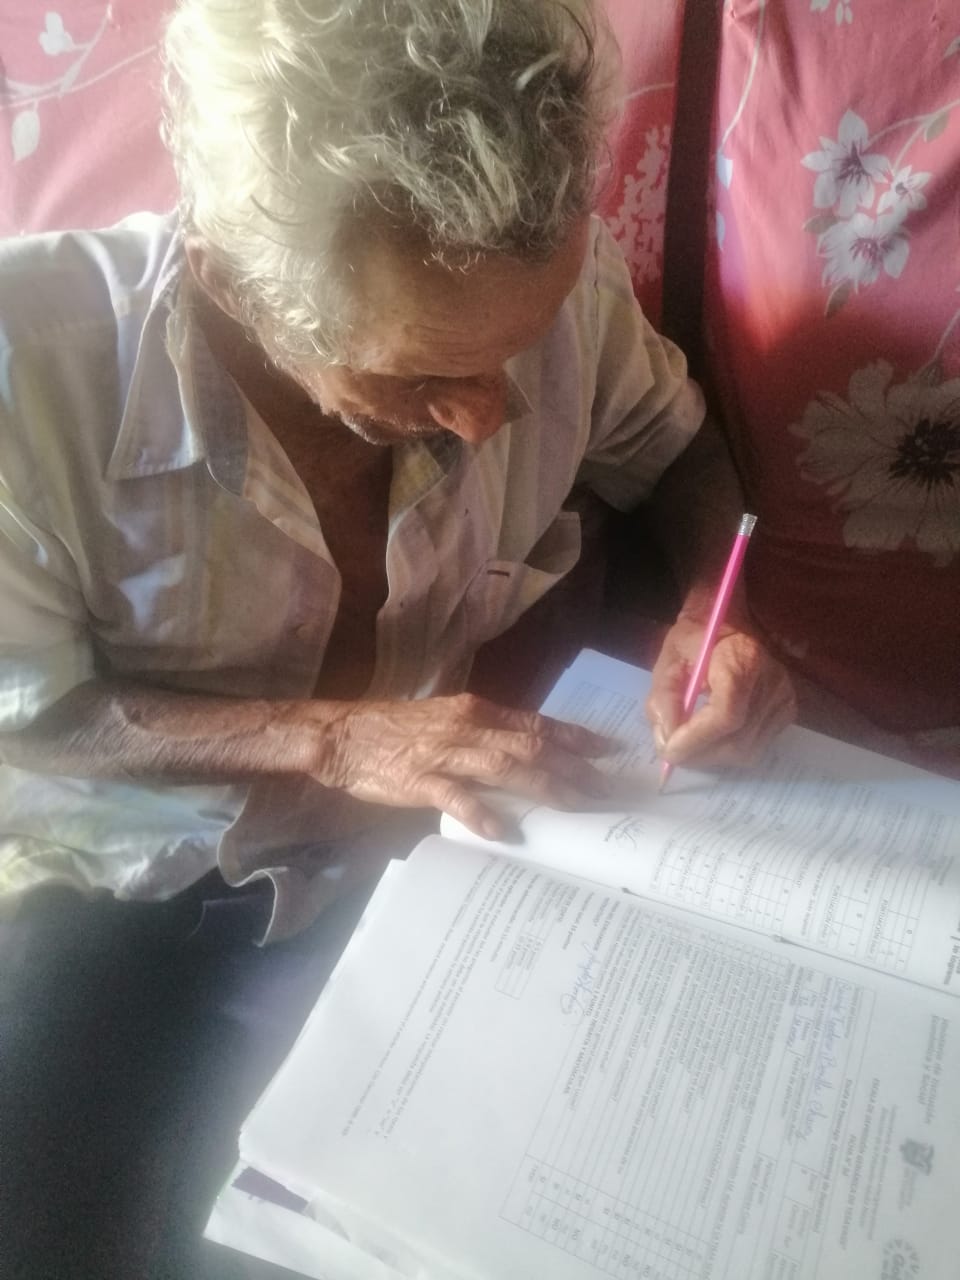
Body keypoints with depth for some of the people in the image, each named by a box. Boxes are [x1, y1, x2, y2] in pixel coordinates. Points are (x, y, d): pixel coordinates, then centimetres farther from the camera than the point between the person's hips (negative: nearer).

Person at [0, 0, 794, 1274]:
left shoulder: (552, 282, -19)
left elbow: (676, 446, 1)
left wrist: (713, 602, -19)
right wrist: (332, 739, -25)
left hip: (426, 833, 2)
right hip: (140, 868, -1)